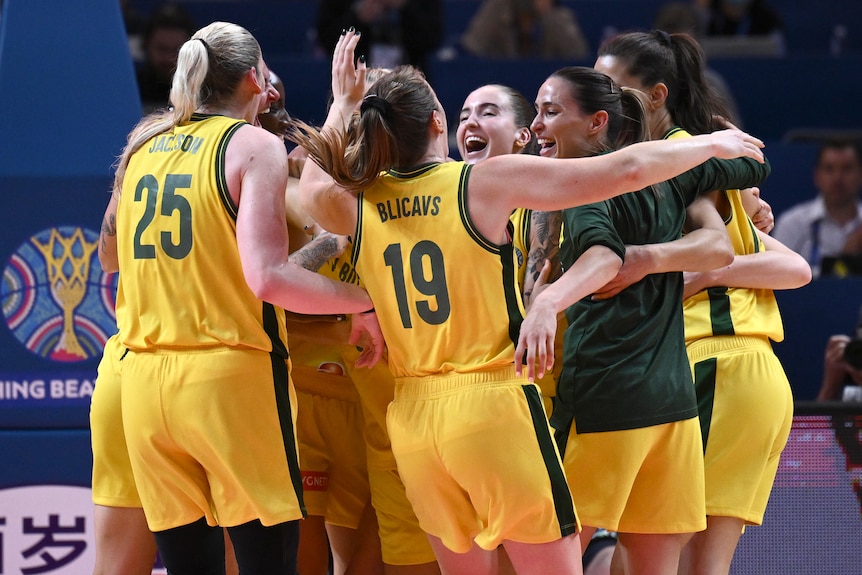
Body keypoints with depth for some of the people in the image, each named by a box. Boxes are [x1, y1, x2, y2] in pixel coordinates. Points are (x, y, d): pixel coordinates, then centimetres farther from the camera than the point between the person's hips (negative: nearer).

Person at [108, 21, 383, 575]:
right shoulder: (255, 145, -4)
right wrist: (363, 302, -3)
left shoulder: (145, 146, 13)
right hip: (231, 375, -6)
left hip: (145, 381, 6)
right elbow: (267, 276, -16)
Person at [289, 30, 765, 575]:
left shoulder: (355, 206, 2)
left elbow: (312, 181, 29)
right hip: (494, 405, -5)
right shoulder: (490, 180, -7)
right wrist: (712, 144, 11)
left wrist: (344, 103, 36)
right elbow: (627, 169, -4)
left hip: (413, 417, 5)